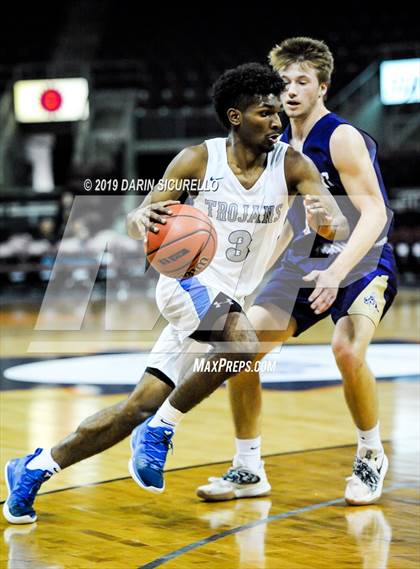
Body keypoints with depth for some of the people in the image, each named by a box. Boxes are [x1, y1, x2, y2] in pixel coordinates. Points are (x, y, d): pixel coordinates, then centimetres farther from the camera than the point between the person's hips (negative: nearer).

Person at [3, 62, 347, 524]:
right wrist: (142, 218, -31)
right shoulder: (198, 160, -9)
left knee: (140, 405, 1)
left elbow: (340, 223, -15)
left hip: (228, 300, 4)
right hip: (188, 281, -4)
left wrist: (328, 221, -40)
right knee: (242, 341, -34)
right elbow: (134, 224, -6)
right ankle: (160, 431, -13)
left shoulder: (292, 165, -5)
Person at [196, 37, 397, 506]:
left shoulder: (342, 138, -17)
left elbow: (375, 212, -24)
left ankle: (370, 457, -6)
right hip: (303, 264, 7)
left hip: (362, 262, -7)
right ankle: (248, 470, 7)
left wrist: (336, 271, -36)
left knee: (347, 349, -32)